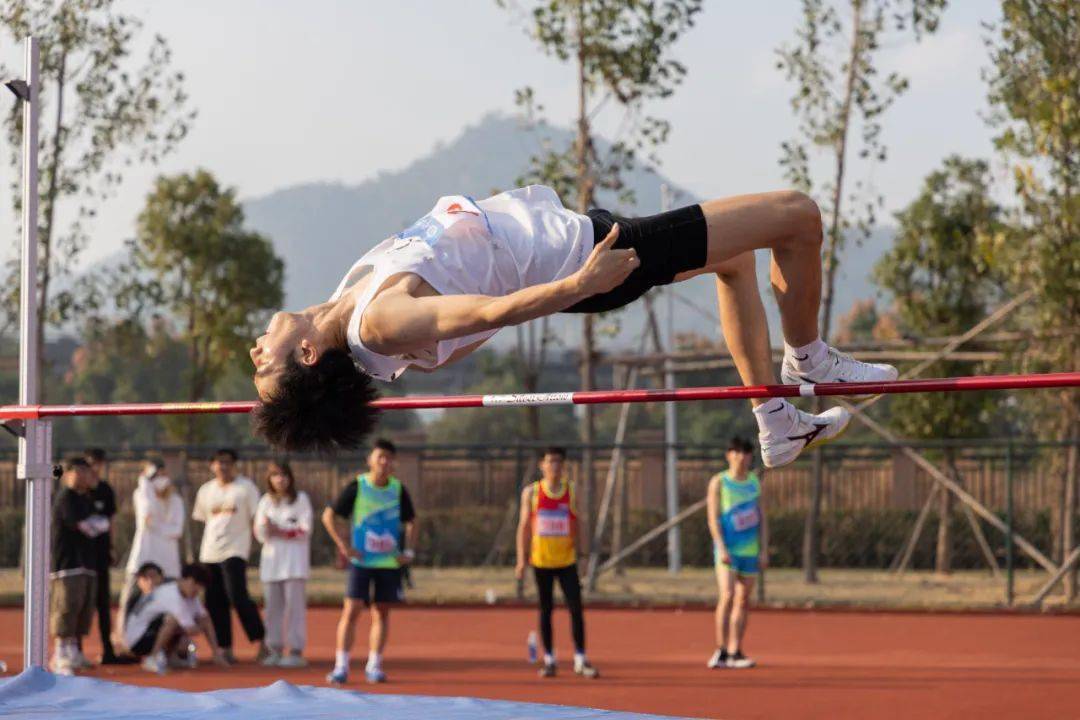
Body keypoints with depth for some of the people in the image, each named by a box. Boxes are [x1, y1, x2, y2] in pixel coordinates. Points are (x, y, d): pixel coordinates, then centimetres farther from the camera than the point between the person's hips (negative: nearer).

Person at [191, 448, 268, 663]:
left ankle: (262, 643, -10)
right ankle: (226, 649, 11)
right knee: (215, 602, 4)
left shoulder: (246, 487, 1)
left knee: (237, 596, -18)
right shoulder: (206, 490, 15)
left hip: (235, 550, -6)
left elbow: (257, 517, 1)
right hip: (210, 553, 6)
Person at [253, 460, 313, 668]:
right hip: (271, 559, 4)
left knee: (295, 605, -9)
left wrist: (281, 532, -10)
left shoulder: (301, 499, 4)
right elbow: (260, 534, 9)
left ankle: (296, 651, -9)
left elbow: (305, 530, -4)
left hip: (295, 560, -4)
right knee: (273, 606, 2)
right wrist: (265, 527, -12)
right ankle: (275, 650, 8)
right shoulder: (266, 501, 14)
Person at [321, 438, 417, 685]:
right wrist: (343, 546, -8)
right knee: (352, 609, -9)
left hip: (389, 561, 3)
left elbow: (410, 522, 17)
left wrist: (409, 551, 5)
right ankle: (341, 667, -8)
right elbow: (329, 516, -1)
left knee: (381, 612, 5)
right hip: (361, 560, -3)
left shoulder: (398, 489, 3)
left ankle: (374, 665, 13)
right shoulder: (357, 487, -6)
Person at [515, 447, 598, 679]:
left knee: (576, 608, -7)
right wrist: (521, 560, -1)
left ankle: (580, 659, 0)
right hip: (541, 561, 0)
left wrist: (578, 554, 4)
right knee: (546, 610, 6)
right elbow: (524, 527, 4)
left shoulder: (572, 492, 3)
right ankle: (549, 660, 13)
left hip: (567, 561, 0)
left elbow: (577, 527, 8)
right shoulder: (531, 492, 2)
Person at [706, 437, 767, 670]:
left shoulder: (755, 482, 12)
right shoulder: (719, 482, 0)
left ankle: (735, 653, 8)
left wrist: (764, 549, 5)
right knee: (727, 596, -17)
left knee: (743, 601, 4)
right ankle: (721, 651, -16)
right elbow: (713, 518, -5)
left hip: (750, 551, 5)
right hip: (727, 550, -5)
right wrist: (722, 548, -15)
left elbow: (762, 518, 13)